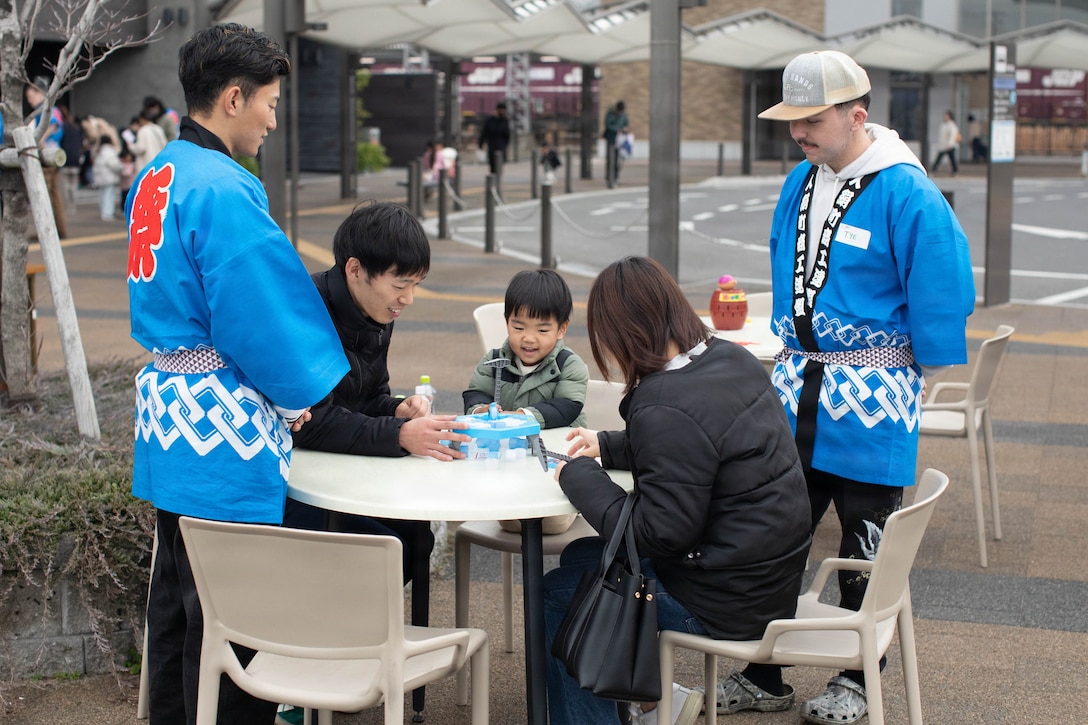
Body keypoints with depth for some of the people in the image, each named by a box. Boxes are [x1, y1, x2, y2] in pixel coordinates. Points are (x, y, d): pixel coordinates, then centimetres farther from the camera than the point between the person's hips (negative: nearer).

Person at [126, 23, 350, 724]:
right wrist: (303, 391, 1)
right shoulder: (223, 192, -20)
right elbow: (262, 315, -18)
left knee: (177, 604, 20)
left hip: (167, 415, 10)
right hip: (223, 429, -10)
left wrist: (288, 392, 14)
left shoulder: (155, 178, 11)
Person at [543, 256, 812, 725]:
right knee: (579, 559, 20)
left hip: (724, 605, -9)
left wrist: (579, 475, -13)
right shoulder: (733, 360, 1)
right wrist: (608, 446, 19)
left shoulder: (666, 408, -27)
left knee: (559, 594, 6)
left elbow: (657, 533, -24)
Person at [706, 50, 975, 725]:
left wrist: (910, 383, -5)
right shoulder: (799, 184, 8)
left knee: (865, 546, 7)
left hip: (870, 400, -6)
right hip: (798, 390, 6)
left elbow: (942, 294, -11)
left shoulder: (906, 194, -15)